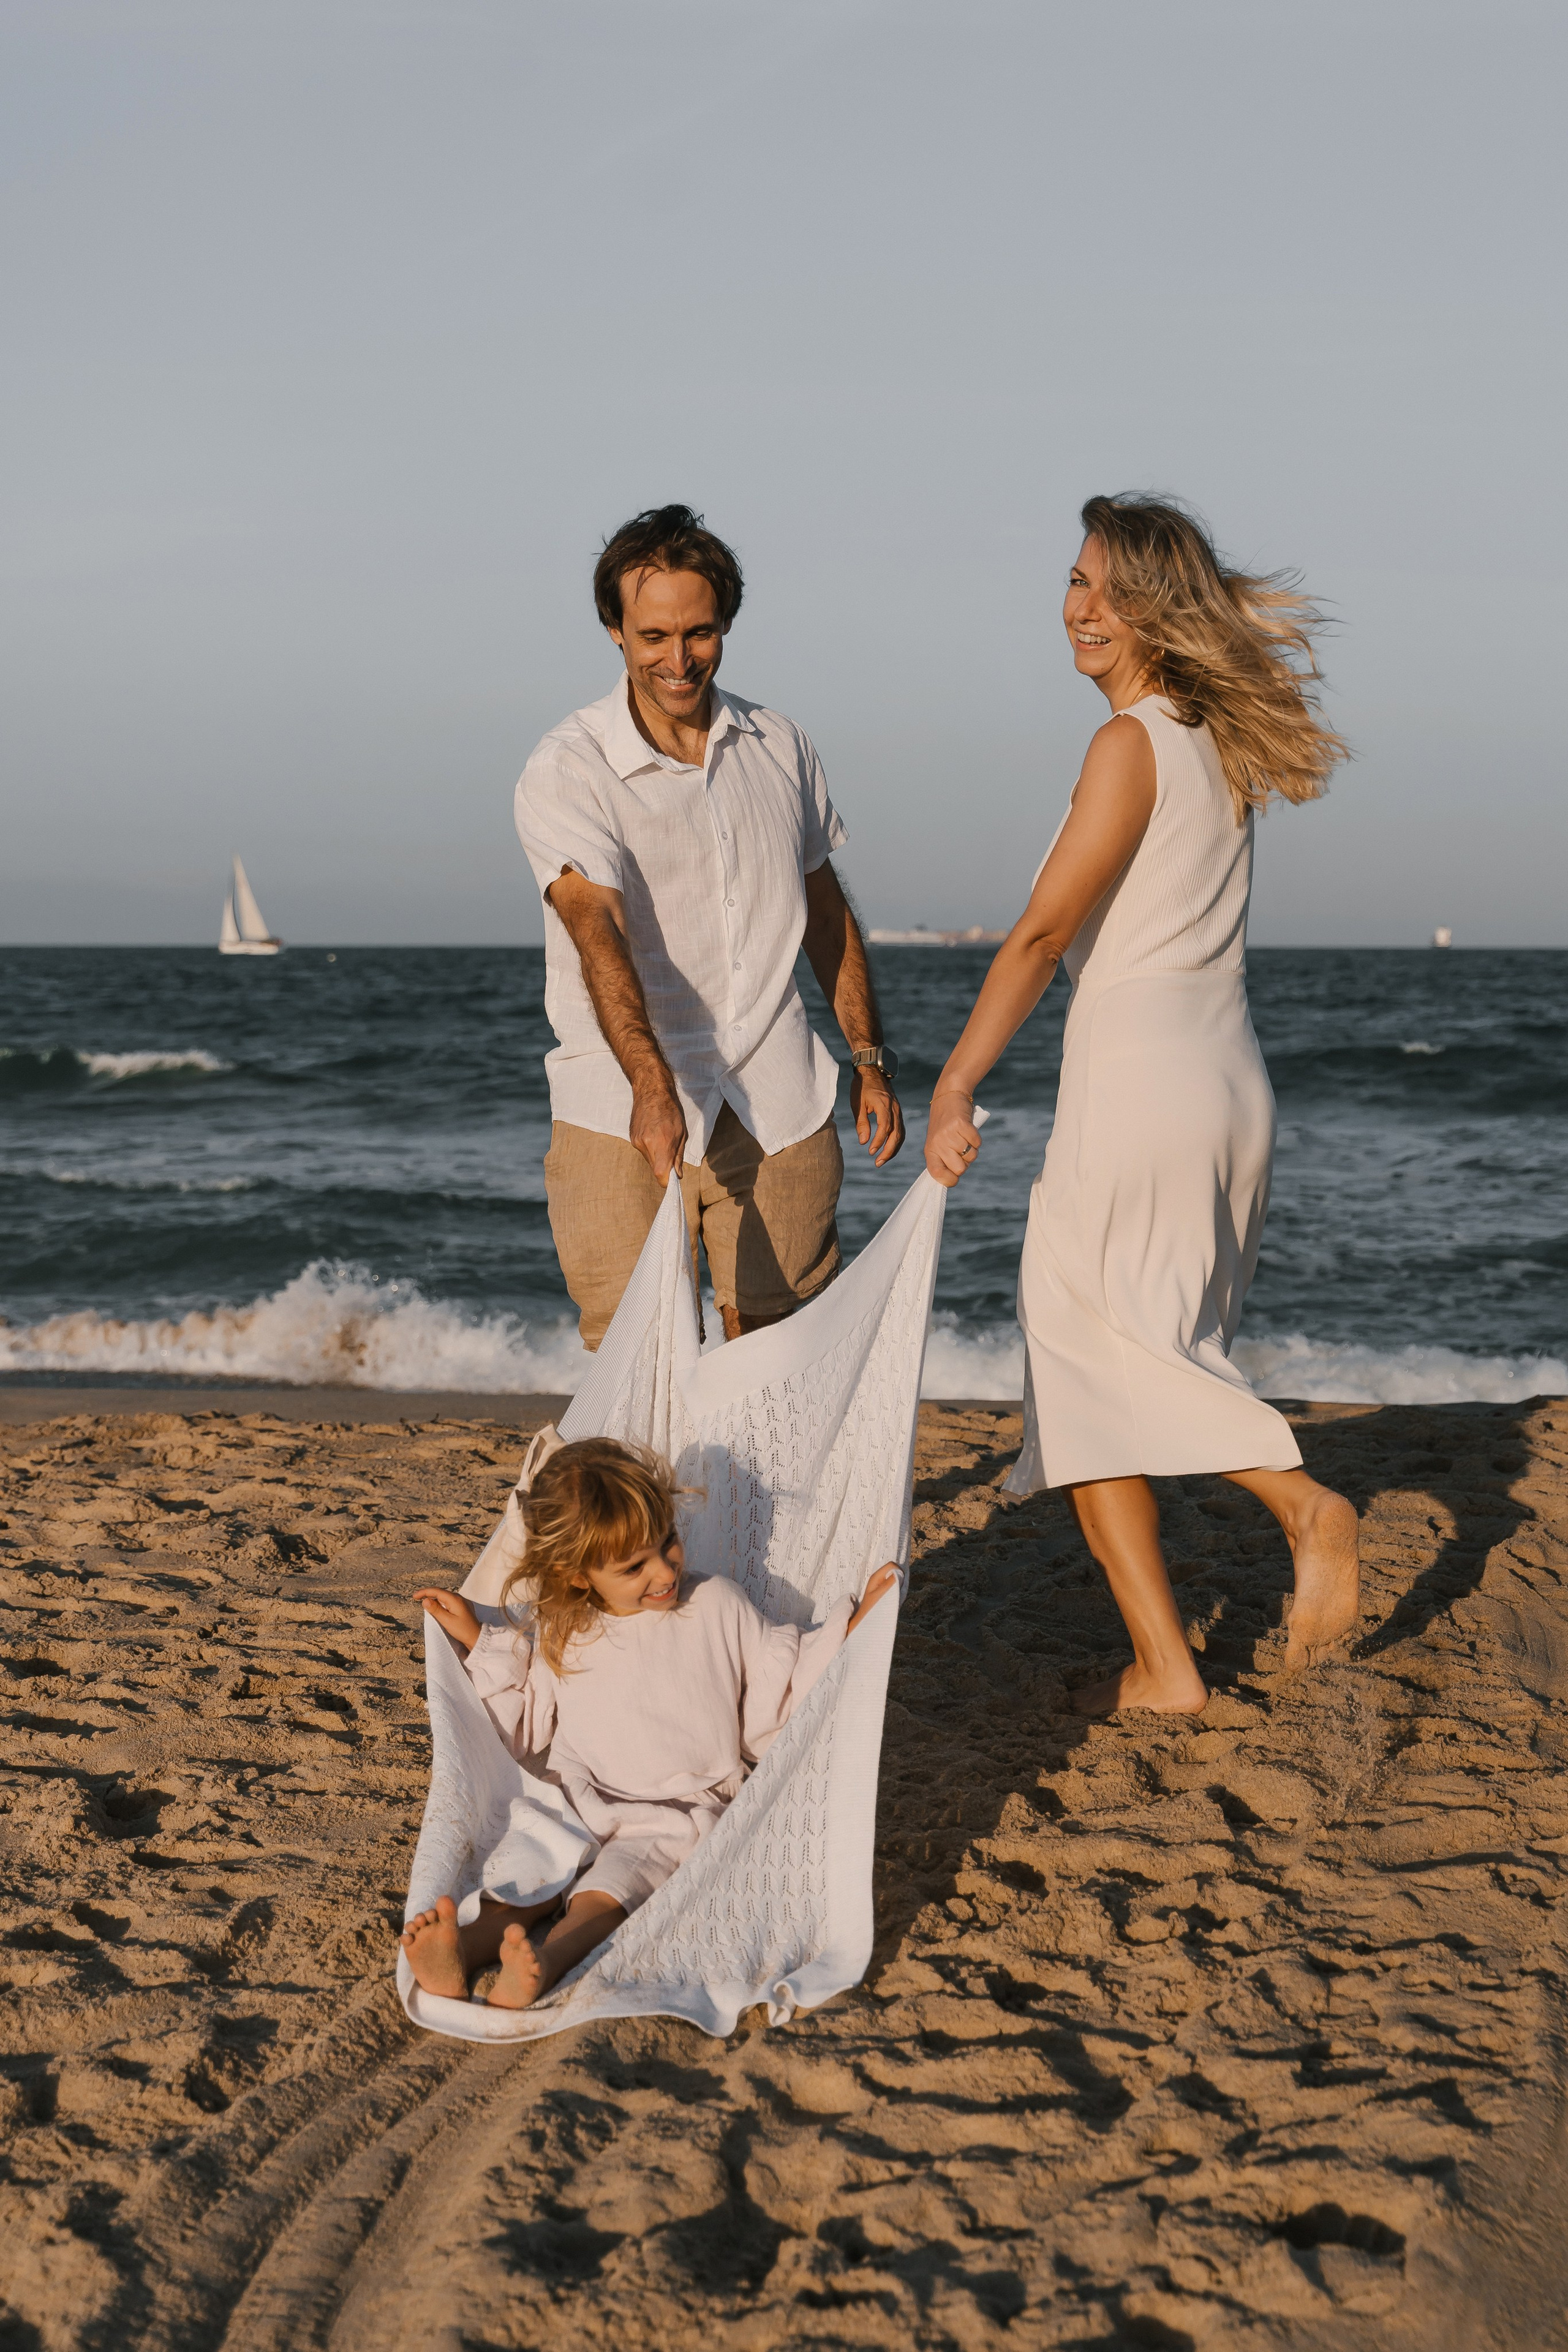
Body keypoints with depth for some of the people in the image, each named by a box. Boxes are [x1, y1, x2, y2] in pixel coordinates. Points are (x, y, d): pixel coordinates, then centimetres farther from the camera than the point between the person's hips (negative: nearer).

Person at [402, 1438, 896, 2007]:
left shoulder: (717, 1606, 4)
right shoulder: (559, 1636, 8)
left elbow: (780, 1683, 10)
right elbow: (522, 1726, 18)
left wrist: (849, 1630, 0)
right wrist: (477, 1641, 10)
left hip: (679, 1815, -3)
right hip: (580, 1810, 3)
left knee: (615, 1877, -34)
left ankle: (547, 1962, -61)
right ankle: (460, 1952, -54)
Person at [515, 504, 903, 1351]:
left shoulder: (782, 748, 9)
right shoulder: (565, 770, -7)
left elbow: (826, 910, 21)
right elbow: (597, 929, -23)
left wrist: (870, 1059, 18)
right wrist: (650, 1083, -37)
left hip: (777, 1106, 4)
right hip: (621, 1114, -3)